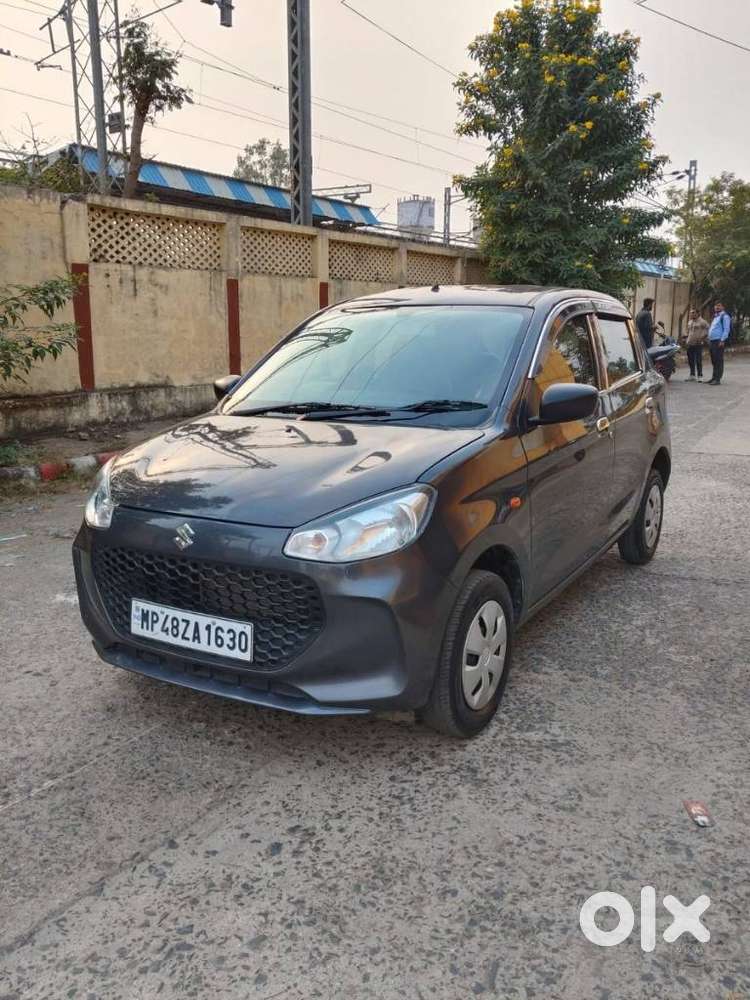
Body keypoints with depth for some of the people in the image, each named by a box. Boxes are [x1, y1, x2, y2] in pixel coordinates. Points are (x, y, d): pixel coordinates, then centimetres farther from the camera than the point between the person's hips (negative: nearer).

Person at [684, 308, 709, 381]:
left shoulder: (702, 322, -6)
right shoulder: (689, 322, 16)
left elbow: (707, 330, -7)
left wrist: (703, 338, -10)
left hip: (698, 344, -7)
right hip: (690, 344, 7)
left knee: (698, 361, -7)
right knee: (691, 361, 10)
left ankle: (700, 376, -1)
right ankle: (692, 375, 20)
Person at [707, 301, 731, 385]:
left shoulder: (724, 316, -4)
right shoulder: (715, 316, 22)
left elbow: (726, 329, -12)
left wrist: (722, 340, -20)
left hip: (719, 341, -9)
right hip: (712, 341, 9)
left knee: (718, 361, -9)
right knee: (714, 361, 12)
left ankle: (718, 379, -10)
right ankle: (714, 378, 17)